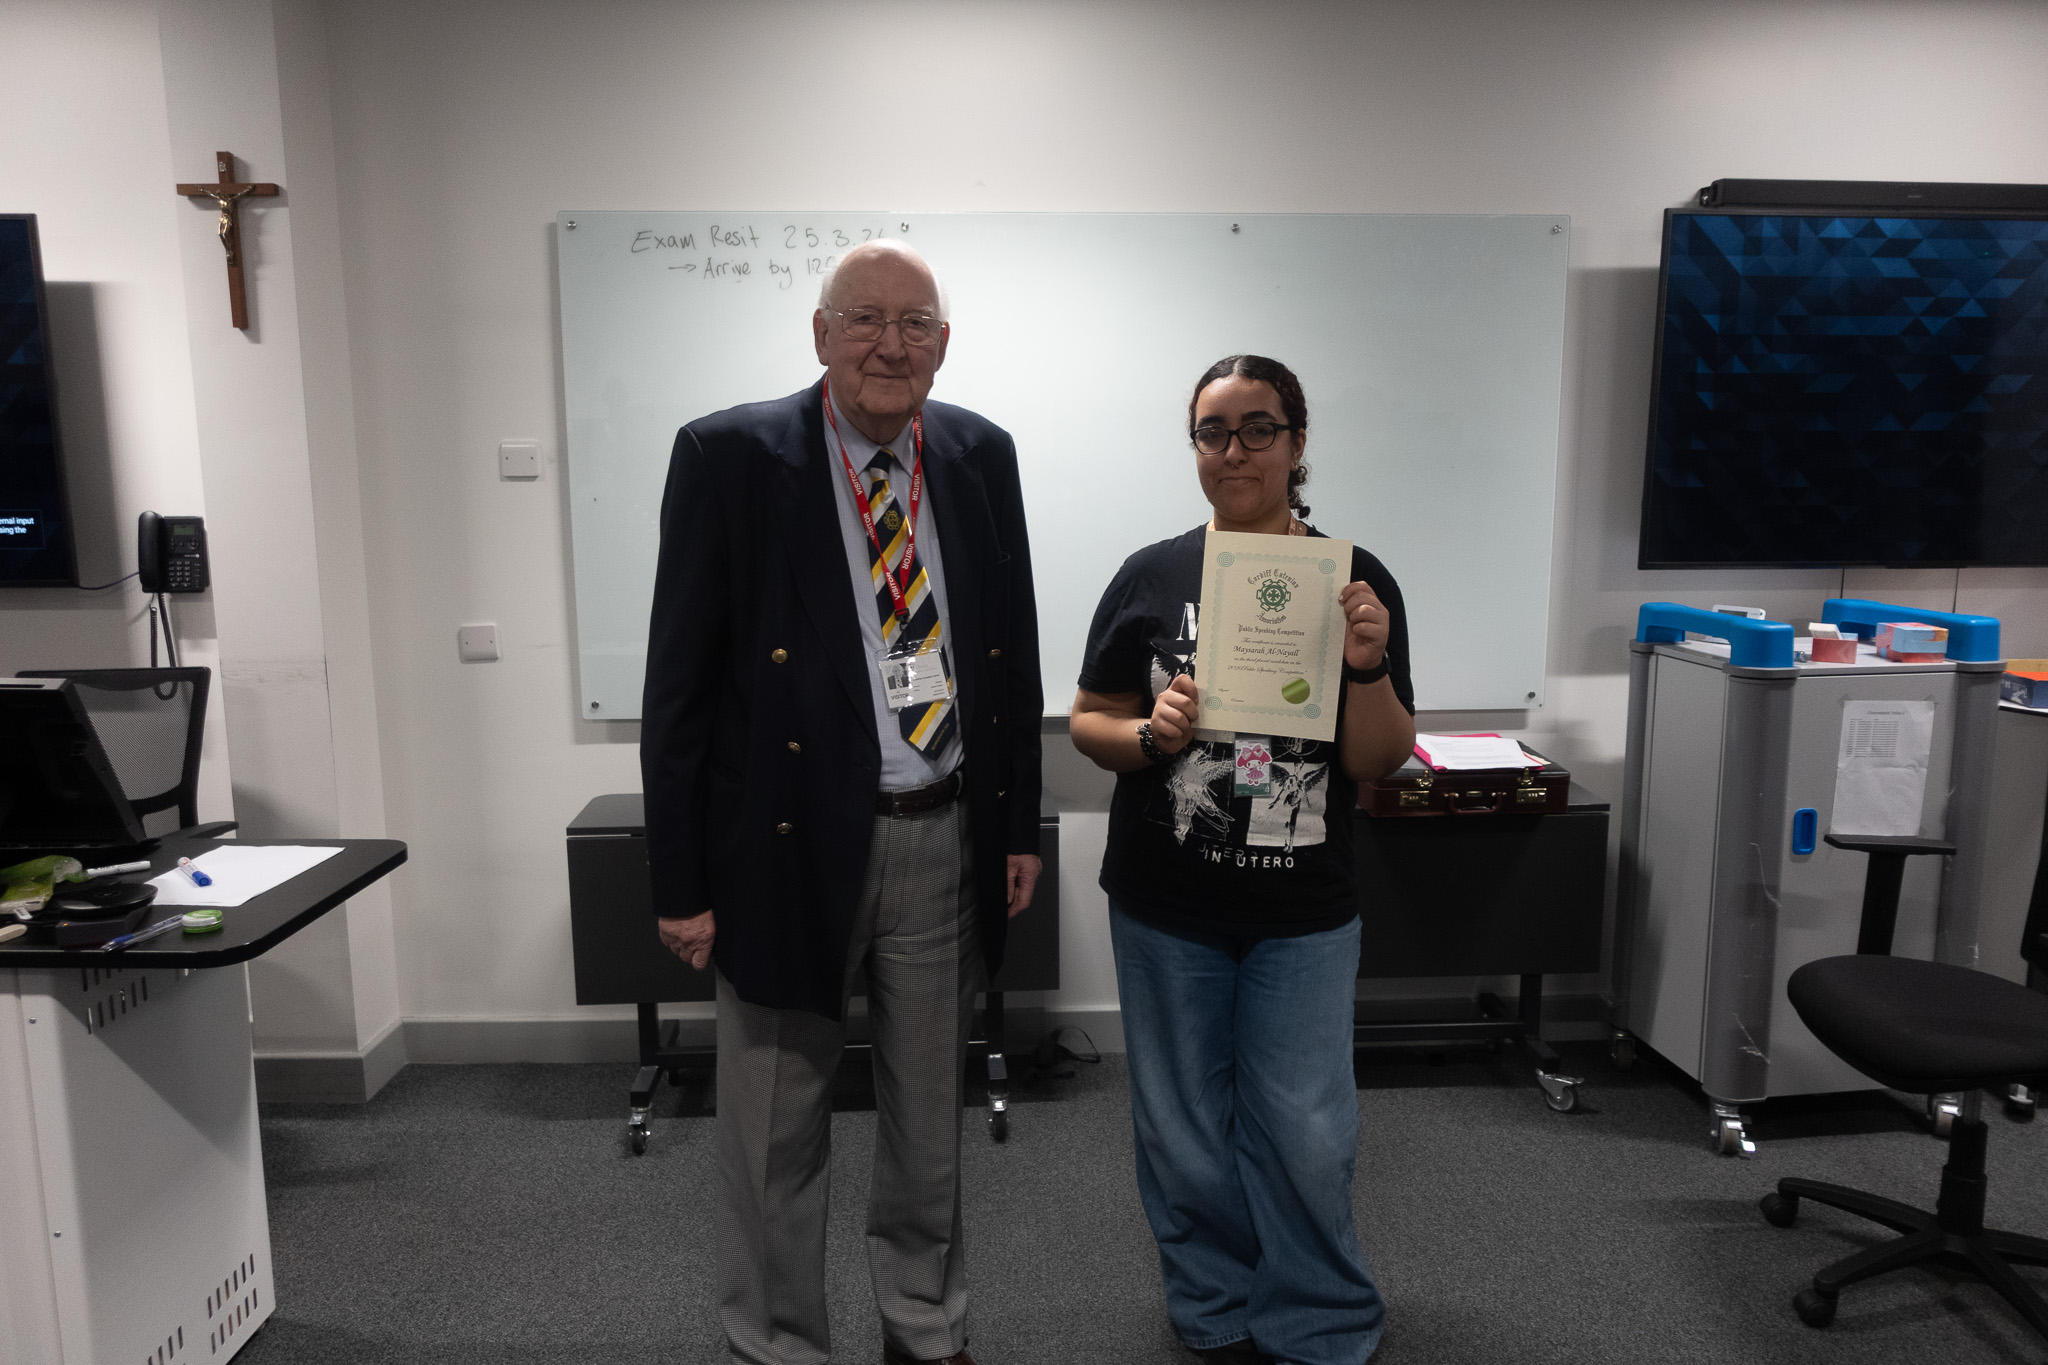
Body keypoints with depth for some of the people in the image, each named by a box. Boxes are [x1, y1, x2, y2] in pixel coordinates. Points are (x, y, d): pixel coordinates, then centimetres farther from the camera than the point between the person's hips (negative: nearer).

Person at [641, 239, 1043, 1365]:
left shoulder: (981, 455, 4)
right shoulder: (728, 457, -8)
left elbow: (1013, 651, 10)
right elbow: (678, 681, -8)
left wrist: (1018, 825, 9)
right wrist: (682, 882, -9)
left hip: (945, 838, 4)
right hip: (791, 841, -3)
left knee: (930, 1113, 20)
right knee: (774, 1133, 12)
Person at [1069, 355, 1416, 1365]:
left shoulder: (1355, 580, -2)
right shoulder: (1151, 577, -3)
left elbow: (1379, 762, -2)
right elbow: (1088, 723, 2)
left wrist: (1368, 666, -20)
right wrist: (1151, 734, -18)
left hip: (1303, 913, 0)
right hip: (1167, 908, 1)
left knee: (1306, 1133, 6)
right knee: (1185, 1131, 13)